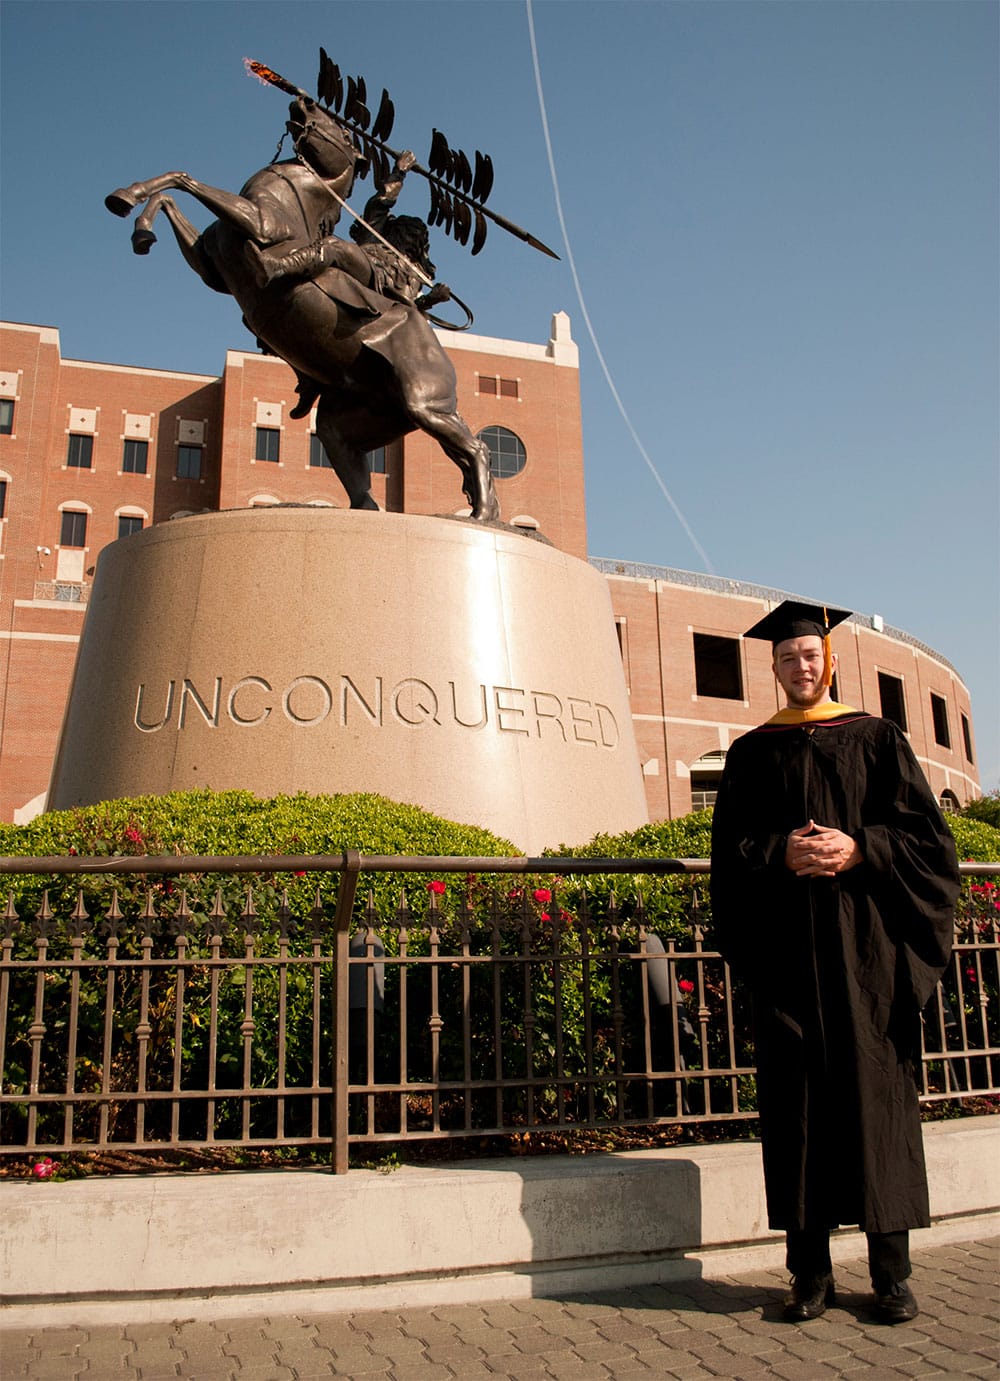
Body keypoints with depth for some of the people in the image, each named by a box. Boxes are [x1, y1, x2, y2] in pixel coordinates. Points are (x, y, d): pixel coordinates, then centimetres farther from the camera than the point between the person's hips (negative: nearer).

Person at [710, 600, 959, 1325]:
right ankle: (811, 1269, 10)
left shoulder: (877, 739, 9)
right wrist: (782, 854, -13)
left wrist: (858, 850, -14)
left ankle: (892, 1271, 11)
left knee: (877, 1089, 0)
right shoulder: (752, 753, 11)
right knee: (799, 1095, 1)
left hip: (868, 939, 0)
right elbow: (730, 849, 5)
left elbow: (925, 832, 2)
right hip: (788, 945, 1)